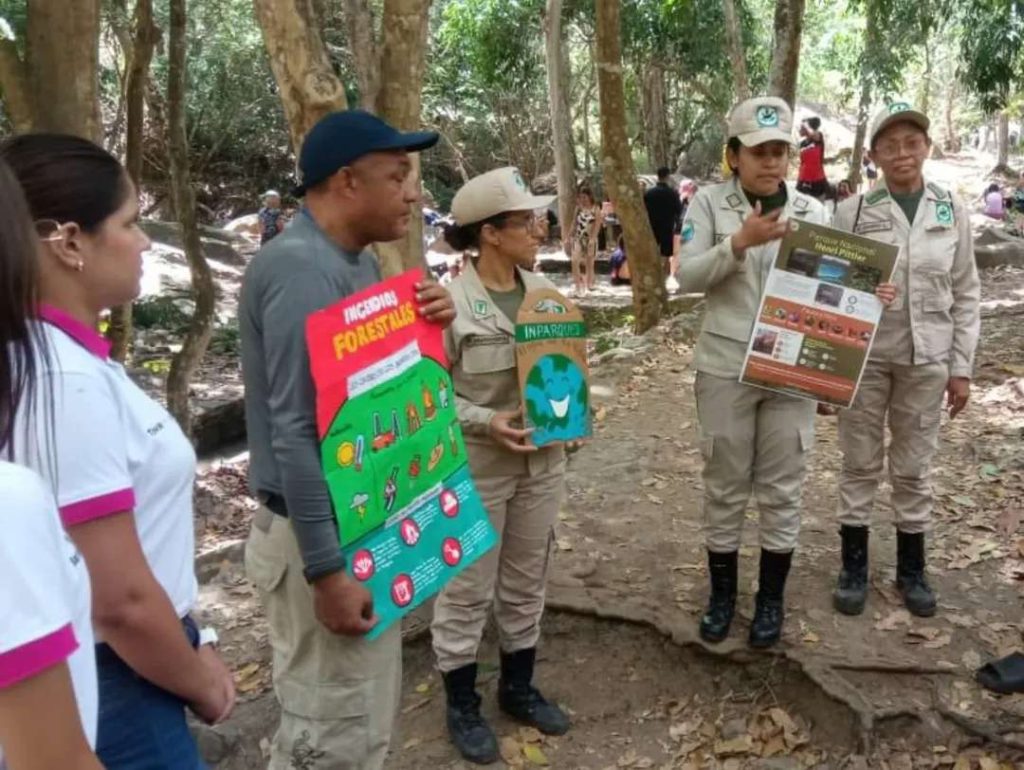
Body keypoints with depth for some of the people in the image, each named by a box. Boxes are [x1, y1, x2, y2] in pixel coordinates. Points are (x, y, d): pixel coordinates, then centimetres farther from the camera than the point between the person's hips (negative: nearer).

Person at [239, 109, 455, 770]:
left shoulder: (358, 259, 8)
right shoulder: (302, 269, -22)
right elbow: (295, 433, -26)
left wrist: (427, 324, -4)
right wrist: (327, 570, -25)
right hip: (323, 534, -10)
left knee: (370, 711, 22)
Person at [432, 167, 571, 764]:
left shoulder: (544, 289, 2)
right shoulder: (450, 302, -16)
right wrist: (487, 422, -24)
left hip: (543, 462, 6)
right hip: (476, 469, -6)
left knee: (527, 581, 19)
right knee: (468, 590, 9)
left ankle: (519, 687, 39)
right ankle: (463, 705, 29)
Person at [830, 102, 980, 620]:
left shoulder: (952, 211, 2)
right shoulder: (852, 212, -5)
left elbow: (966, 294, 5)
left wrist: (962, 367, 2)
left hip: (926, 360, 2)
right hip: (864, 356, -1)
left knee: (913, 468, 12)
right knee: (860, 465, 8)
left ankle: (911, 570, 28)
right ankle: (854, 568, 24)